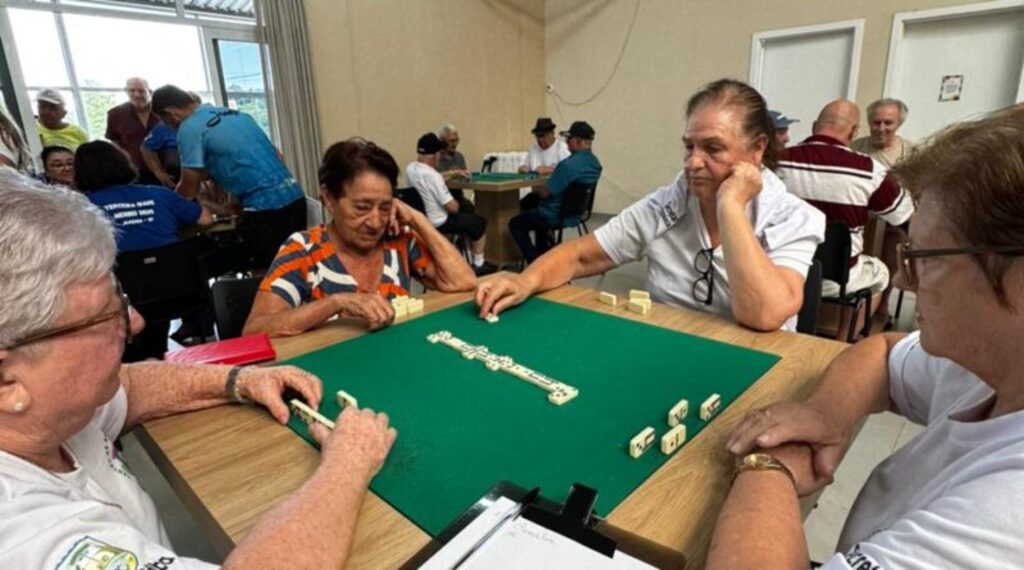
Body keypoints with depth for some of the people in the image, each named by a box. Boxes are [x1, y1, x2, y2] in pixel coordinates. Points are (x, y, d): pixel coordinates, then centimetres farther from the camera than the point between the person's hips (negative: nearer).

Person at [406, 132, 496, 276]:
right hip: (439, 223, -9)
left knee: (467, 215, 32)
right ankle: (479, 265, 20)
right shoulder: (432, 175, -29)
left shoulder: (410, 168, -3)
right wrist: (455, 202, -2)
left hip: (421, 219, 9)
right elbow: (453, 207, -25)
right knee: (480, 223, 11)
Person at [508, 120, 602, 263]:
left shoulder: (569, 164, -28)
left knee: (515, 224, 11)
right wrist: (554, 171, 11)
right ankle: (543, 254, 40)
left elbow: (545, 193, -22)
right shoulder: (595, 163, 0)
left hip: (556, 216, -9)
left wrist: (535, 188, -1)